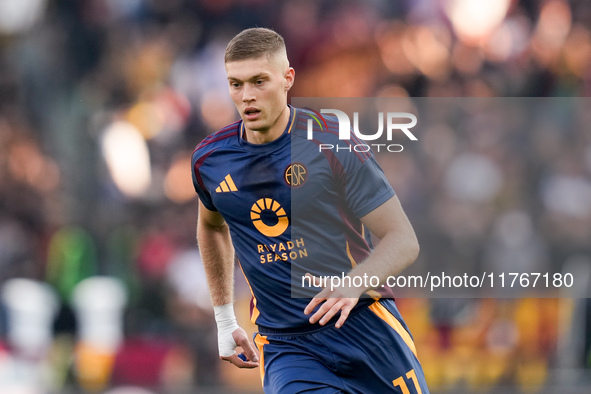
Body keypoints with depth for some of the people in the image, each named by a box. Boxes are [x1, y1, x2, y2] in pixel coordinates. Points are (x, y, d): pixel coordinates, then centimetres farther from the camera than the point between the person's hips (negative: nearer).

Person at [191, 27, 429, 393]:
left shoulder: (333, 141, -10)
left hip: (363, 321, -2)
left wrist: (353, 286, -27)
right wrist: (225, 320, 23)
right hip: (283, 345, 2)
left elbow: (404, 240, -9)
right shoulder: (210, 159, 2)